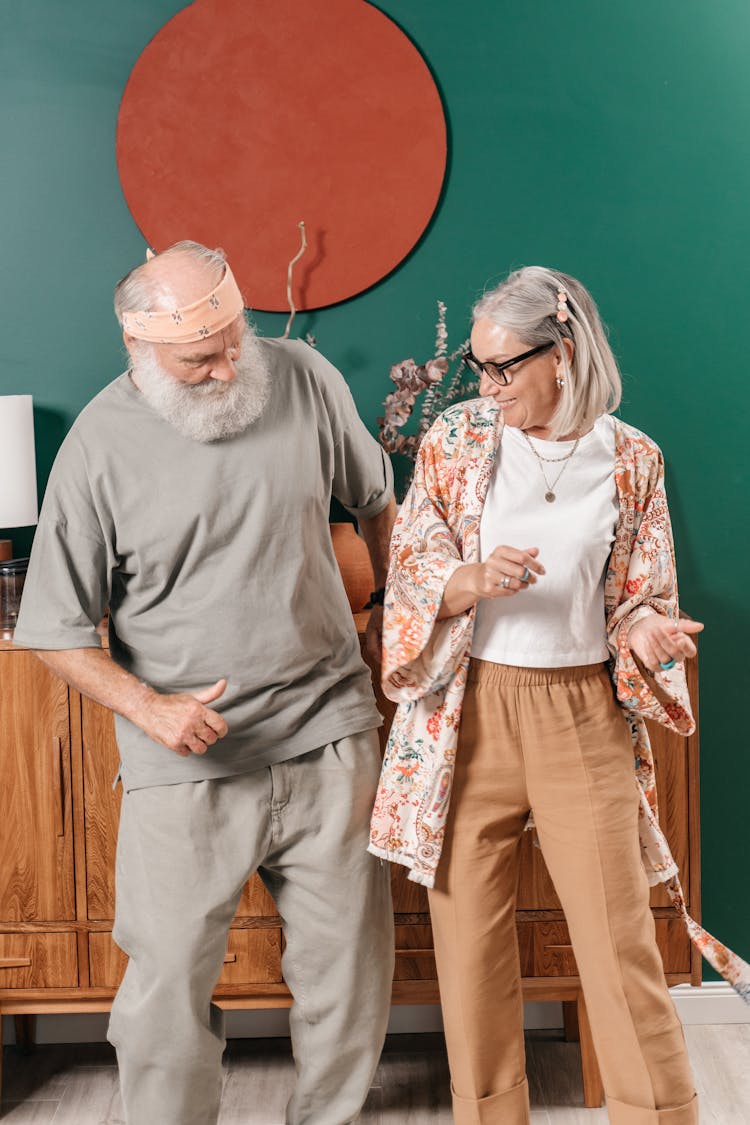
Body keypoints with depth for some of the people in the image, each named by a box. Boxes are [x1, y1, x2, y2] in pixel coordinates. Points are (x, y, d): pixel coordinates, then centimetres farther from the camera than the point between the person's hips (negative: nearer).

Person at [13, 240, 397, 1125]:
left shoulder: (305, 380, -2)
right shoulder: (100, 448, -10)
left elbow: (373, 497, 16)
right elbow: (56, 634, -5)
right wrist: (148, 706, -18)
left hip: (328, 736, 3)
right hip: (187, 764, -2)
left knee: (350, 960, 13)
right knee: (170, 982, 5)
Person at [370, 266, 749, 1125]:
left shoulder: (630, 459, 2)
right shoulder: (456, 438, 1)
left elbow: (642, 595, 8)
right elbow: (409, 573, -1)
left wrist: (645, 630, -16)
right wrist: (472, 582, -22)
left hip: (584, 716, 0)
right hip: (469, 710, 1)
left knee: (622, 941, 1)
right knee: (470, 938, 8)